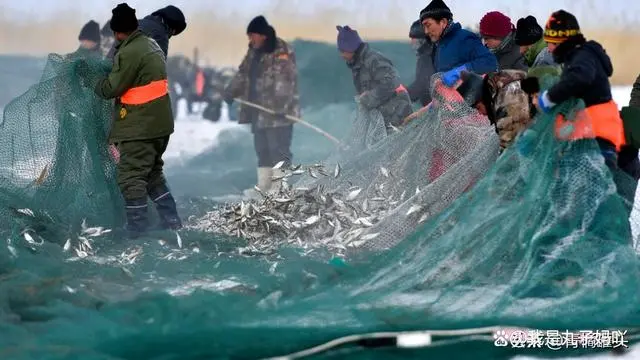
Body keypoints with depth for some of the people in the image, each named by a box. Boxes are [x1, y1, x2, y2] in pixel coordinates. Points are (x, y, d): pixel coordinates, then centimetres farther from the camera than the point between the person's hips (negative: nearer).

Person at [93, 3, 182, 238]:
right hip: (160, 123, 9)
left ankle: (137, 231, -2)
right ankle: (171, 222, 20)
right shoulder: (151, 45, 10)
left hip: (140, 127, -9)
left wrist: (95, 85, 5)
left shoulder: (129, 53, -20)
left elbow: (112, 88, -14)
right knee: (153, 174, 20)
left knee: (130, 177, -2)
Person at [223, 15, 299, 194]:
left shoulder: (282, 53, -12)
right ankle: (263, 187, 16)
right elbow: (243, 74, 23)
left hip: (278, 114, -9)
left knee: (279, 149, -9)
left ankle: (279, 187, -9)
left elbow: (285, 81, -21)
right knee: (262, 149, 11)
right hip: (259, 112, 9)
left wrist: (281, 105, -29)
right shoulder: (254, 53, 16)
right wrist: (230, 91, 9)